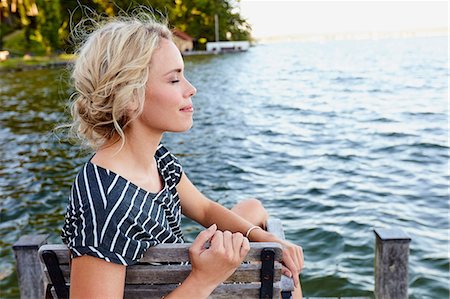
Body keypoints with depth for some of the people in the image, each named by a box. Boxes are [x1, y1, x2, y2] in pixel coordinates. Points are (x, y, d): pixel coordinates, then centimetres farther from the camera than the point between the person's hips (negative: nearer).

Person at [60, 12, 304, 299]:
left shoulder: (158, 157, -10)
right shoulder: (105, 206, -37)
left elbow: (205, 209, 4)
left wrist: (262, 237, -12)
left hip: (181, 273, 8)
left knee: (254, 208, 18)